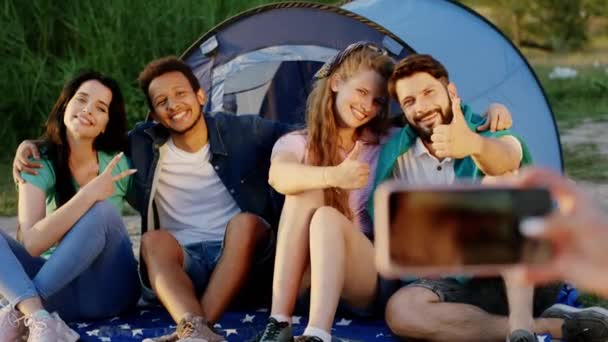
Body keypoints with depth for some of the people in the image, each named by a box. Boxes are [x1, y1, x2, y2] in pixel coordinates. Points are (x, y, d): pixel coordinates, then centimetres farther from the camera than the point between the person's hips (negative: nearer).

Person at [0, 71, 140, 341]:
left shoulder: (118, 164, -1)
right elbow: (32, 243, -21)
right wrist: (88, 194, -29)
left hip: (108, 288, 0)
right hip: (58, 292, 0)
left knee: (103, 211, -28)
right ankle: (39, 319, -42)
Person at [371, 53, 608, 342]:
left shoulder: (492, 135, -4)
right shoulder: (396, 157, 5)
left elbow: (508, 154, -31)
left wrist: (473, 144, -53)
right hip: (461, 283, 2)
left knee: (500, 179, -28)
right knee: (401, 310, -31)